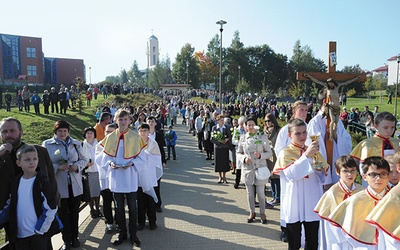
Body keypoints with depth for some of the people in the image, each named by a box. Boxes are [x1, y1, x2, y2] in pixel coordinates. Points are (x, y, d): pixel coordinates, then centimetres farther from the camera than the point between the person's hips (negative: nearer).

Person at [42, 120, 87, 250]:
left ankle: (74, 237, 29)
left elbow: (84, 160, 9)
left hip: (75, 184, 2)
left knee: (74, 212, 12)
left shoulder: (75, 143, 5)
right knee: (63, 213, 7)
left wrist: (77, 165, -12)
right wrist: (58, 167, -20)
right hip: (59, 185, -2)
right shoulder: (47, 145, -3)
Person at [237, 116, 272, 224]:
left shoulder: (263, 137, -4)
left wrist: (260, 155, -20)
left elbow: (269, 152, -1)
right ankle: (252, 212, 30)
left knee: (261, 192, 5)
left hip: (260, 169, -2)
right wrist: (244, 158, -13)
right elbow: (238, 153, 7)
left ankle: (262, 213, 25)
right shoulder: (243, 138, 1)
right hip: (248, 169, 2)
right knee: (250, 192, 12)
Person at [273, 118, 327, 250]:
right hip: (294, 205, -4)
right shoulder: (285, 153, -5)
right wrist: (307, 155, -25)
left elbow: (322, 178, 16)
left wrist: (320, 169, -6)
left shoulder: (313, 151, 10)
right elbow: (291, 174, -22)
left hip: (312, 204, 4)